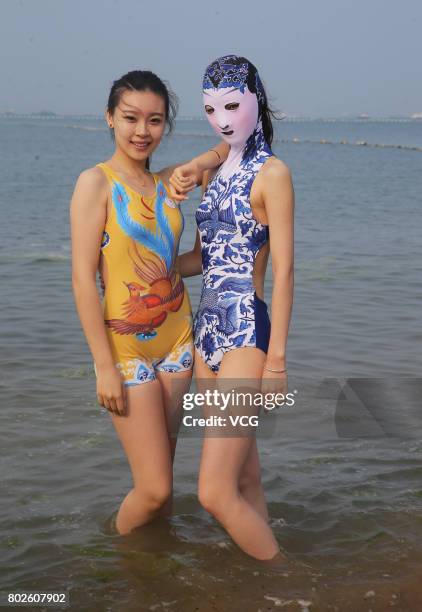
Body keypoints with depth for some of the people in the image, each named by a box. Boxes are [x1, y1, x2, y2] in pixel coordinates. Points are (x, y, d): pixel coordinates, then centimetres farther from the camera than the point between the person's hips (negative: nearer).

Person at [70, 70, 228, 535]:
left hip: (177, 341, 5)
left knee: (161, 474, 14)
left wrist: (198, 165, -5)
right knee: (155, 489, -3)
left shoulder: (167, 182, 6)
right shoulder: (96, 182, -10)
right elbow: (83, 279, -13)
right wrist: (105, 367, -16)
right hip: (126, 350, -5)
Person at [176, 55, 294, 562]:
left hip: (247, 332, -8)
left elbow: (283, 269, -11)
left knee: (215, 492, -9)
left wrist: (277, 358, -13)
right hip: (207, 329, 8)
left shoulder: (271, 172, -8)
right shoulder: (213, 172, 15)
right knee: (243, 480, 14)